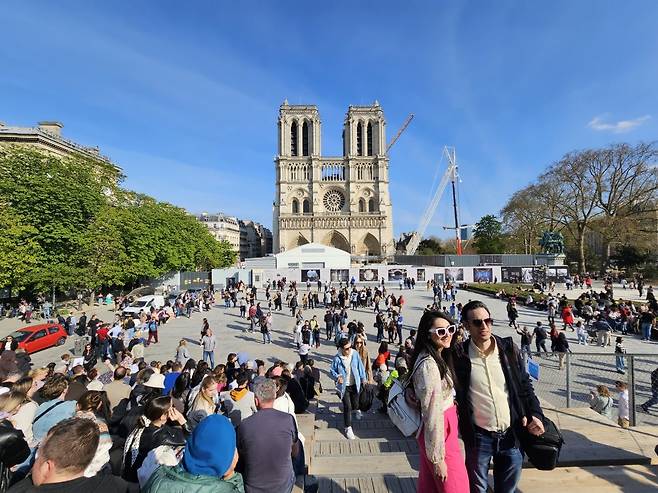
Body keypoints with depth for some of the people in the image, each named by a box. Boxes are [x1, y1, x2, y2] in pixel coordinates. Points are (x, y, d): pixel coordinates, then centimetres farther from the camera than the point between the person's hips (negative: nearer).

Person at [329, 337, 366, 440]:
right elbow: (332, 371, -9)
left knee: (355, 403, 21)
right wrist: (337, 377, -29)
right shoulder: (337, 358, -22)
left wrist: (363, 378, 10)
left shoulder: (355, 354, -14)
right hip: (344, 386, -3)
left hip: (355, 384, 3)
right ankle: (348, 428, 21)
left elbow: (360, 366, 1)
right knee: (347, 407, -1)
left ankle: (357, 409, 59)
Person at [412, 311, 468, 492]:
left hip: (444, 429, 8)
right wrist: (438, 458, -18)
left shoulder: (437, 358, 4)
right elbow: (432, 415, -24)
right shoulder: (429, 365, -27)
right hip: (439, 436, -8)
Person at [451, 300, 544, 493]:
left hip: (512, 433, 3)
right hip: (479, 436, -2)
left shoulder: (509, 349, -4)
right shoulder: (458, 355, -13)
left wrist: (535, 414, -6)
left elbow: (525, 385, 6)